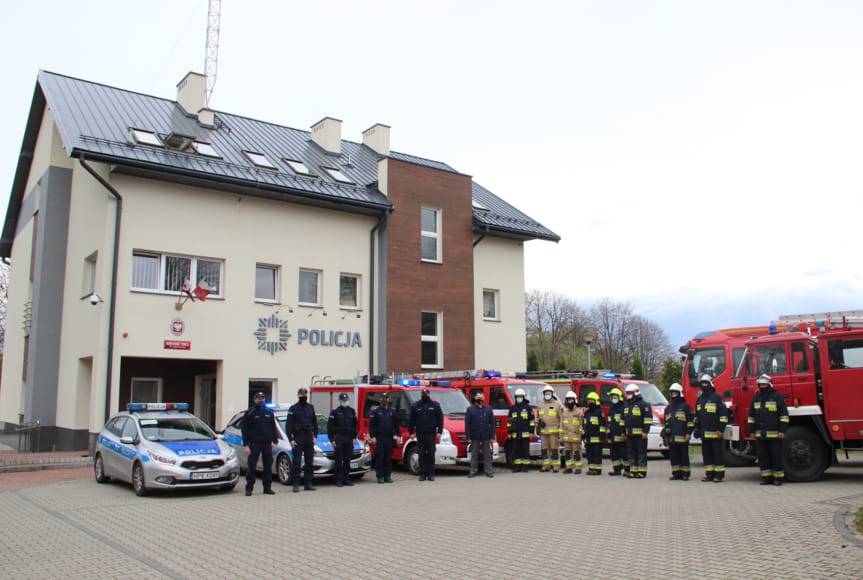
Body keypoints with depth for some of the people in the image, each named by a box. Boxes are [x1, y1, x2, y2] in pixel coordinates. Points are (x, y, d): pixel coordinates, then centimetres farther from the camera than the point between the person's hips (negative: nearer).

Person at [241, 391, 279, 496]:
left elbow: (273, 428, 15)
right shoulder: (249, 412, -1)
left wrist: (275, 441, 7)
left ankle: (267, 487, 14)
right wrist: (246, 445, -11)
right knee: (251, 467, -3)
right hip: (254, 443, -4)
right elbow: (245, 430, -4)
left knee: (268, 466, 6)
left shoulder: (269, 412, 11)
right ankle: (249, 488, 5)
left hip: (267, 444, 4)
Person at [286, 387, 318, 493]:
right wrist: (291, 439, -11)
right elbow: (288, 425, -5)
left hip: (309, 437, 5)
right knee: (297, 462, -4)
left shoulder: (310, 407, 10)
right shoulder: (293, 408, -3)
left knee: (309, 462, 7)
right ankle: (296, 484, 1)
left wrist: (315, 436, 9)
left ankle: (308, 484, 14)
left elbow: (315, 423, 16)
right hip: (298, 438, -4)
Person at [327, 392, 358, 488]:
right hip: (339, 439, -4)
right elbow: (330, 427, -4)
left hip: (349, 439, 4)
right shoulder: (335, 412, -2)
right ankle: (338, 480, 2)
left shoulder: (352, 411, 11)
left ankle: (346, 479, 15)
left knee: (347, 460, 8)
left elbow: (355, 425, 16)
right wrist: (332, 440, -9)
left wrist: (354, 437, 9)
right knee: (339, 461, -2)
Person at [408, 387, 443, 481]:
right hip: (420, 434, 1)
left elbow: (440, 419, 2)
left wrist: (439, 432, -4)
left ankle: (431, 474, 6)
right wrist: (411, 432, 2)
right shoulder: (415, 406, 5)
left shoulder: (435, 405, 3)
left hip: (431, 434, -1)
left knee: (431, 455, 0)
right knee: (422, 455, 3)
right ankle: (422, 474, 8)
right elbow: (411, 420, 7)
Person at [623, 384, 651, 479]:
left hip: (640, 434, -8)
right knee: (631, 453, 9)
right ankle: (633, 471, 15)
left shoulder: (643, 404, -5)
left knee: (641, 453, -4)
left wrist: (645, 431, -17)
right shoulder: (627, 405, 19)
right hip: (629, 434, 8)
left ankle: (642, 472, 0)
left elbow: (648, 418, -11)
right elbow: (624, 419, 25)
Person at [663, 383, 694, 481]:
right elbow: (666, 422, 23)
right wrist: (665, 434, 16)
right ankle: (676, 473, 11)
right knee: (673, 456, 5)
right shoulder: (668, 408, 20)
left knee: (684, 456, -2)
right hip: (672, 437, 6)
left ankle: (685, 474, 3)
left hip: (682, 437, -5)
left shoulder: (685, 406, 2)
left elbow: (690, 421, -2)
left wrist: (688, 433, -10)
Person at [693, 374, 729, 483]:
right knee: (706, 454, 8)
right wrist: (696, 429, 18)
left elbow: (723, 414, -8)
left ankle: (719, 475, 1)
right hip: (704, 433, 7)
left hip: (715, 433, -7)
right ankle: (709, 474, 14)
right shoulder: (699, 399, 17)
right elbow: (697, 415, 24)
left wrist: (721, 429, -13)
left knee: (717, 454, -3)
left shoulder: (717, 398, -4)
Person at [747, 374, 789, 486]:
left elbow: (784, 415, -6)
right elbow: (751, 415, 17)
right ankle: (766, 477, 13)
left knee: (776, 456, 0)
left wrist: (782, 430, -11)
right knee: (763, 456, 7)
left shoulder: (777, 397, -2)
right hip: (760, 434, 5)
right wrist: (752, 430, 12)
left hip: (774, 434, -5)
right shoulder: (756, 398, 14)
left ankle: (778, 477, 8)